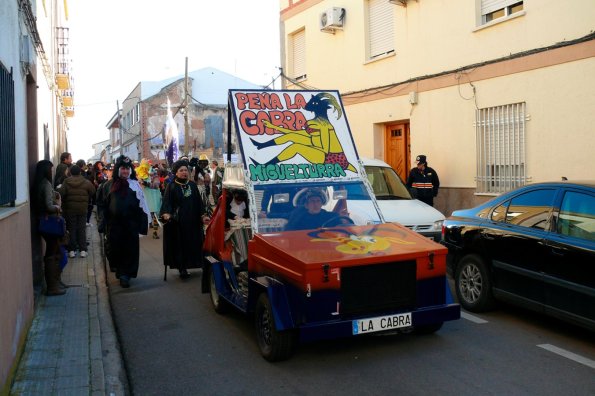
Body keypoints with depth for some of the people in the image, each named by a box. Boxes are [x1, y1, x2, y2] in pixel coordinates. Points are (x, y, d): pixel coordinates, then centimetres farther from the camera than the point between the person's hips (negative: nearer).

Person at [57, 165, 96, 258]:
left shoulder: (66, 182, -6)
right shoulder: (86, 182, -4)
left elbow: (61, 193, -14)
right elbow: (93, 192, -2)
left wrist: (63, 201, 3)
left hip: (70, 208, 0)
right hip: (82, 209, 0)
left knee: (71, 229, 7)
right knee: (82, 229, 7)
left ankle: (72, 250, 7)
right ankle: (83, 250, 5)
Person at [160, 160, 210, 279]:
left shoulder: (193, 185, 9)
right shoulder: (171, 186, -2)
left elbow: (198, 202, 12)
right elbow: (166, 202, -9)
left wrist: (203, 216, 5)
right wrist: (166, 214, -27)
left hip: (192, 220, 4)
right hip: (177, 221, -4)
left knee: (192, 243, 5)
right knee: (179, 244, -1)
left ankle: (187, 265, 15)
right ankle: (181, 267, 4)